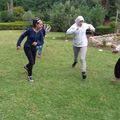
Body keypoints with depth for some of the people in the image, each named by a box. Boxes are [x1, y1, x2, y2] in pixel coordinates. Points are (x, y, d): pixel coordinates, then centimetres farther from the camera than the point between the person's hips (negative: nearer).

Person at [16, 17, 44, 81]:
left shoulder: (40, 32, -9)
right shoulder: (30, 30, -21)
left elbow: (42, 42, -5)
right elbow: (22, 36, -10)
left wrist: (37, 43, -27)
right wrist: (18, 44, -13)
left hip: (34, 48, 5)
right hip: (27, 48, -5)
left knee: (33, 62, 16)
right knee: (31, 62, -13)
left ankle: (26, 67, 51)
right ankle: (29, 76, 8)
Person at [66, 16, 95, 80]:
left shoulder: (85, 25, -8)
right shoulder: (74, 26, -16)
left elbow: (89, 25, 15)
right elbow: (67, 32, -29)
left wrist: (92, 27, -6)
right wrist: (75, 30, -42)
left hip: (83, 45, -1)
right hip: (75, 45, 1)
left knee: (82, 59, -12)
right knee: (75, 56, 24)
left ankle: (83, 72, -4)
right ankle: (75, 61, 61)